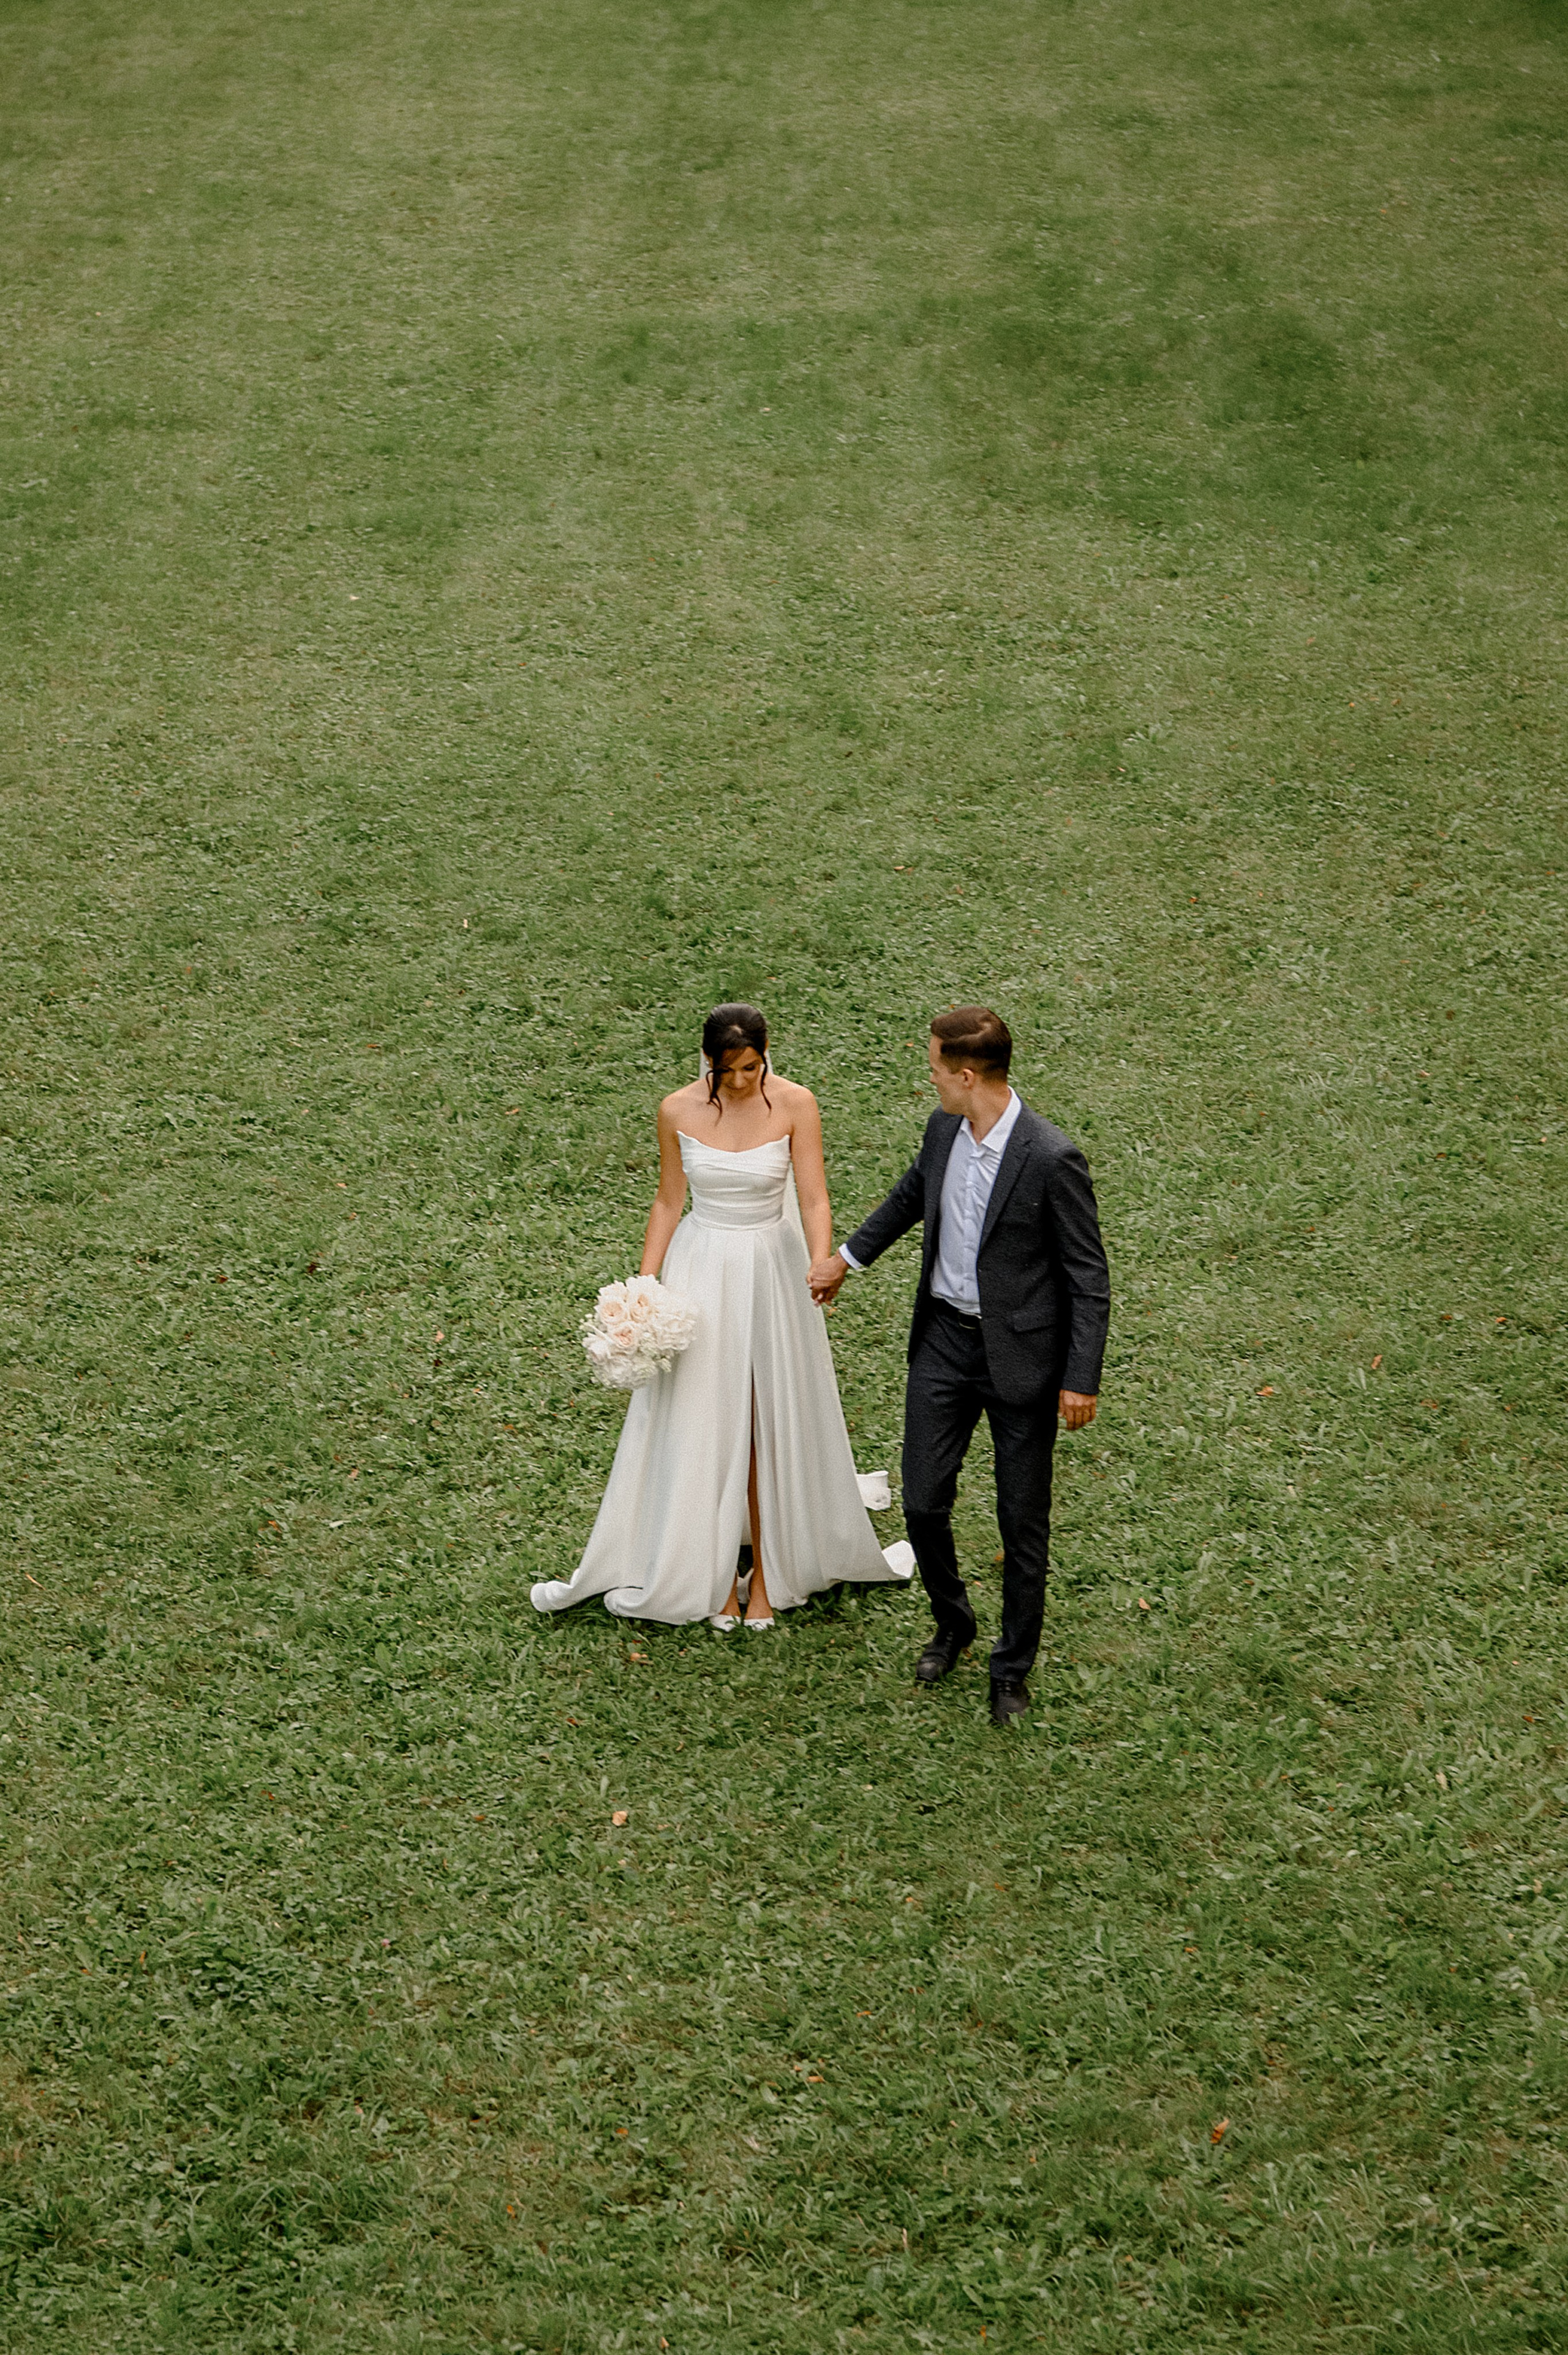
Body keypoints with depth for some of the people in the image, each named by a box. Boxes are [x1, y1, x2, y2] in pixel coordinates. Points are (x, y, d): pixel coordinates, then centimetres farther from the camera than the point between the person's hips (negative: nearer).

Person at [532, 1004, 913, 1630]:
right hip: (701, 1272, 1)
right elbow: (667, 1203, 4)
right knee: (702, 1421, 4)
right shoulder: (678, 1111, -6)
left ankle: (766, 1569, 19)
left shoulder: (795, 1105, -11)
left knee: (771, 1421, 6)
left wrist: (822, 1265, -32)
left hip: (772, 1270, -1)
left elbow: (813, 1198, -14)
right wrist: (644, 1287, 0)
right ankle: (715, 1572, 15)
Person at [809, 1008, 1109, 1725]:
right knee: (923, 1502, 9)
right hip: (944, 1340, 5)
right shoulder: (944, 1129, -3)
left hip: (1020, 1355, -5)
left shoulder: (1051, 1159, -22)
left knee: (1023, 1523, 9)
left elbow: (1089, 1277, -15)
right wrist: (846, 1257, 30)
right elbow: (912, 1193, 20)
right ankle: (951, 1623, 36)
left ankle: (1013, 1667, 26)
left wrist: (1081, 1379, -16)